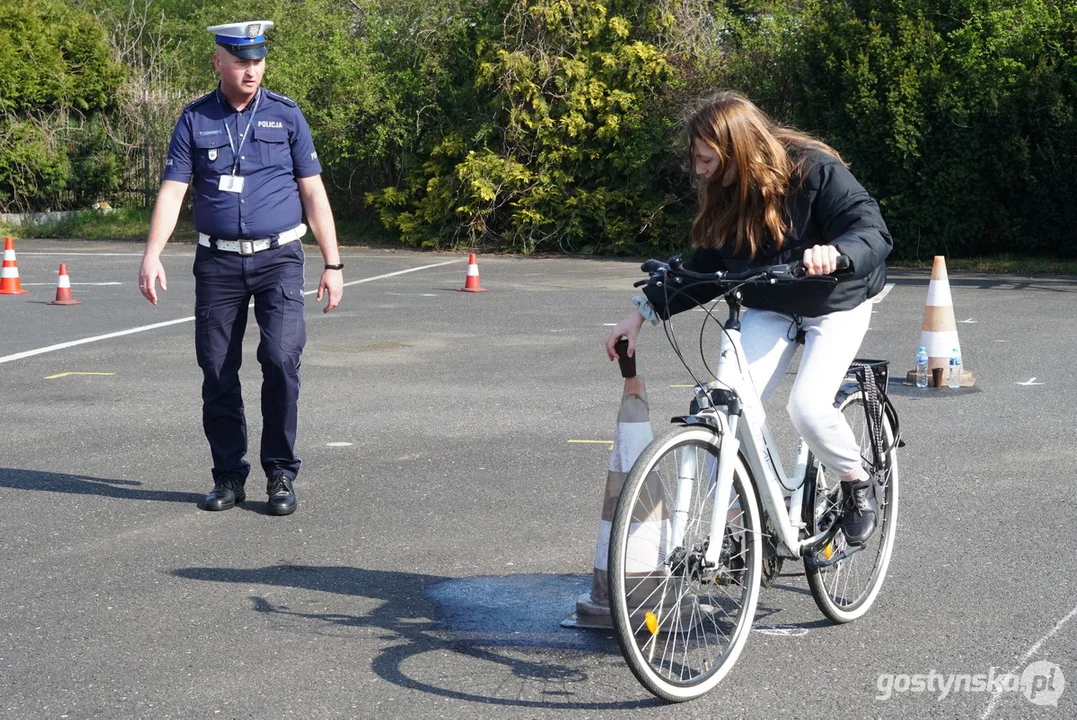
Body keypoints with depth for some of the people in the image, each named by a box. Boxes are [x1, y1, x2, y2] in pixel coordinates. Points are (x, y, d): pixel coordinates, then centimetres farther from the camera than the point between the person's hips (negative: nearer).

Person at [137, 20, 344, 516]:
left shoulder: (285, 115, 4)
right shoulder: (195, 120, 4)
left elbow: (313, 193, 5)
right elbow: (172, 192, -1)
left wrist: (333, 264, 1)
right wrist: (152, 255, -15)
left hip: (278, 258, -1)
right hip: (217, 262, 1)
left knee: (281, 359, -16)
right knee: (217, 373, 2)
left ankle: (280, 475, -2)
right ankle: (228, 477, 16)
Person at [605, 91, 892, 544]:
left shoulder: (814, 171, -24)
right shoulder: (724, 193, -6)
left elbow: (874, 231, -30)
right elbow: (705, 267, 2)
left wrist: (835, 252, -52)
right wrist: (643, 312, -5)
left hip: (835, 306, -5)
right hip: (770, 310, 5)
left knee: (808, 407, -24)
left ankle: (858, 484, 6)